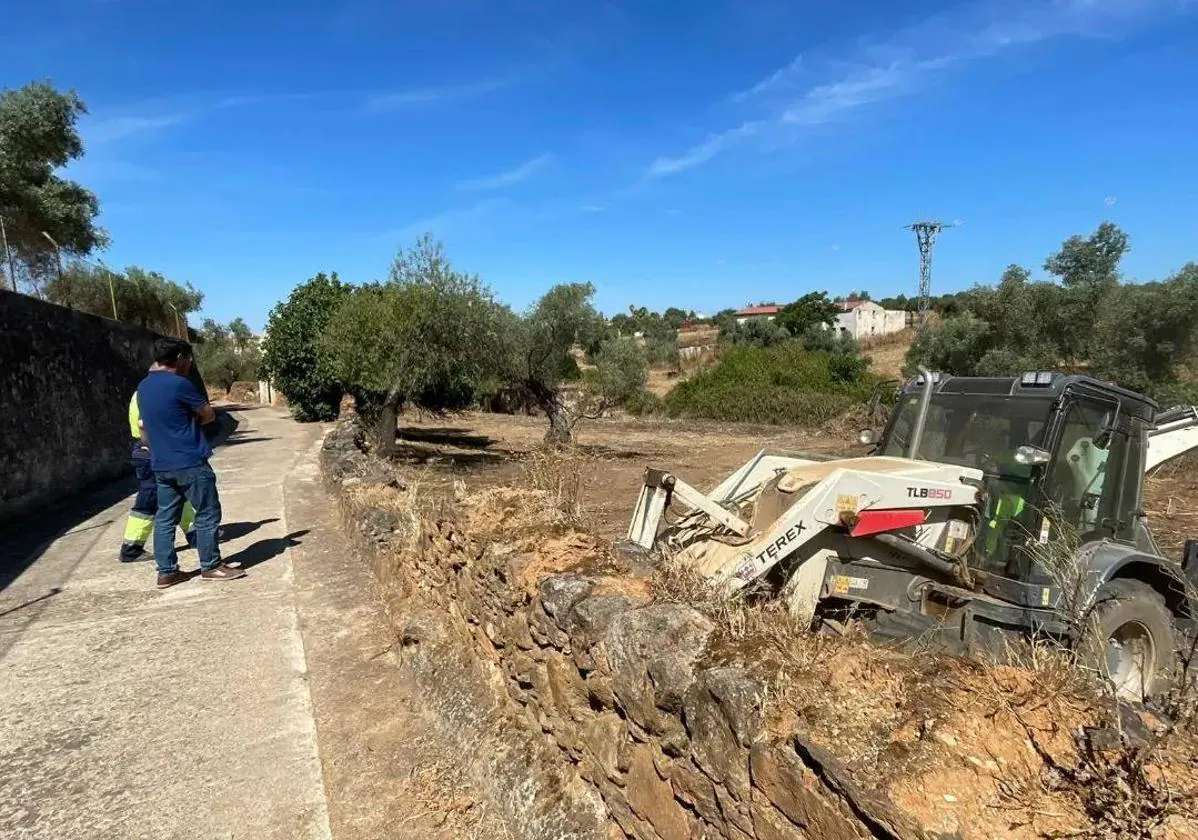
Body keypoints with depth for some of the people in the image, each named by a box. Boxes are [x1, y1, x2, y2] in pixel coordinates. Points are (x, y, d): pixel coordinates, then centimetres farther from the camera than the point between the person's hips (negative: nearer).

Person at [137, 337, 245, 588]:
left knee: (165, 517, 11)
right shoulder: (178, 384, -15)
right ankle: (211, 566, 9)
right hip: (189, 462, -8)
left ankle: (167, 572, 15)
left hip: (161, 464, 8)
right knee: (208, 513, 2)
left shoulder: (143, 387, 11)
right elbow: (209, 415, -8)